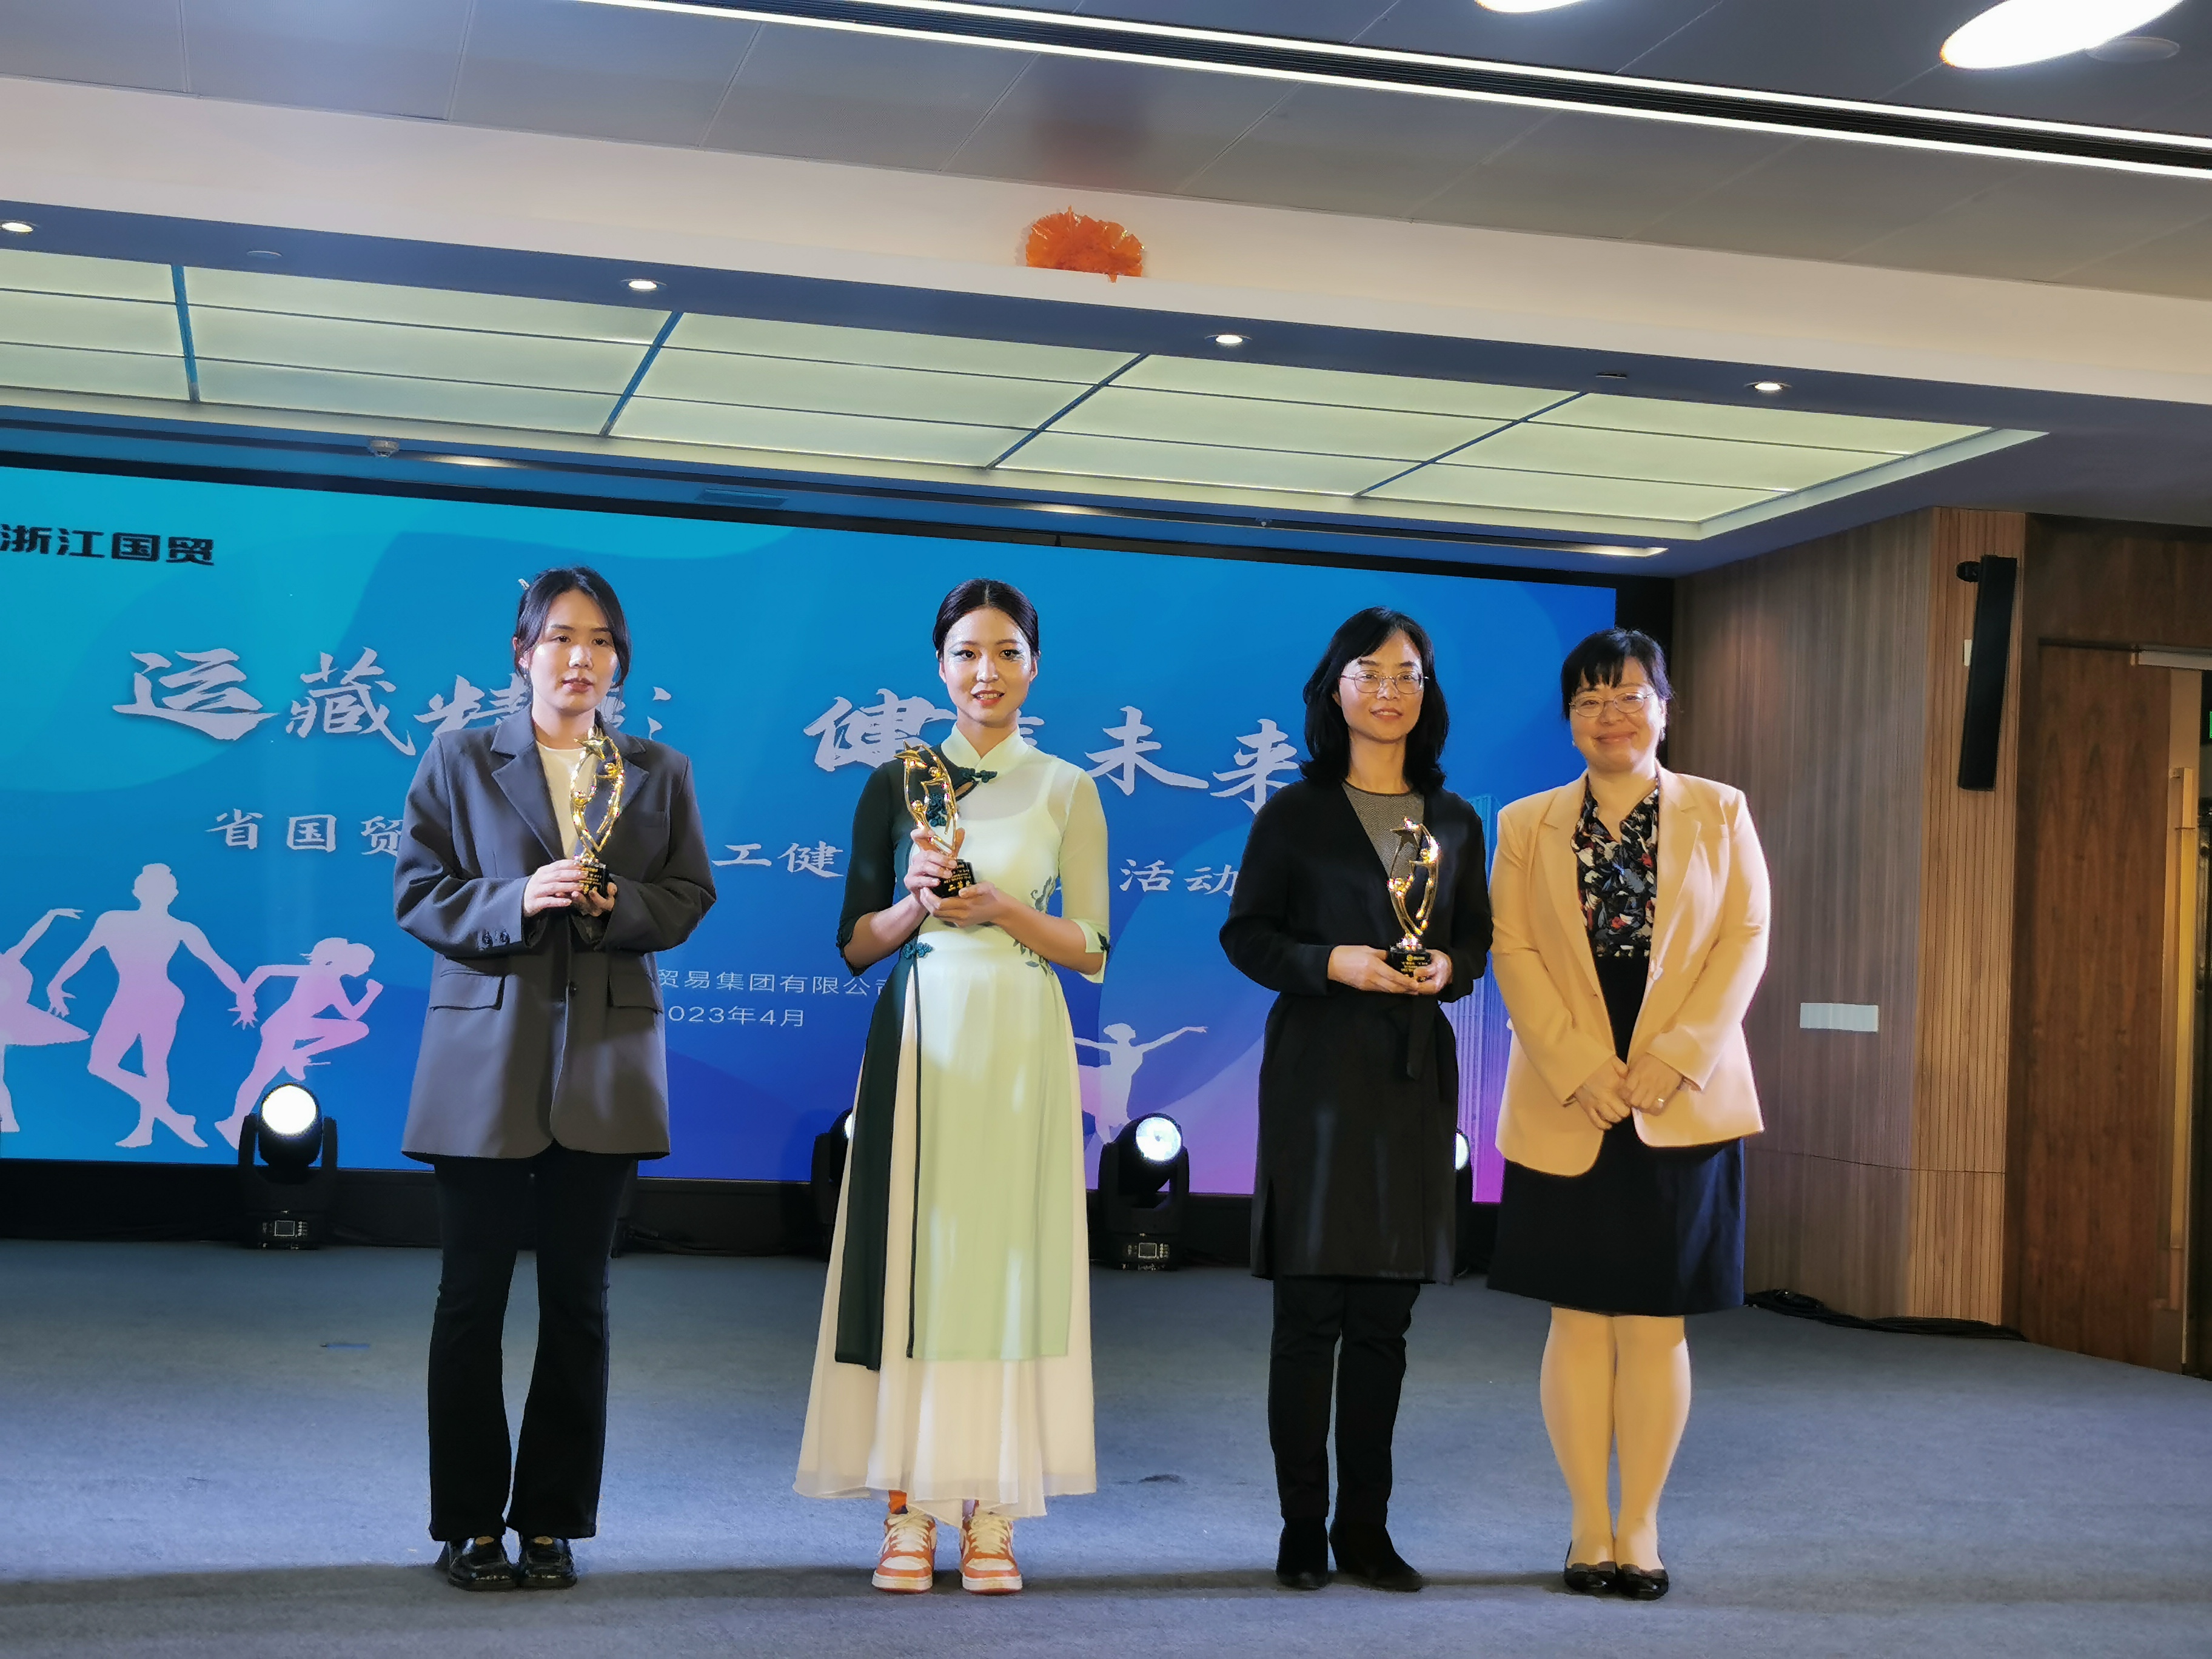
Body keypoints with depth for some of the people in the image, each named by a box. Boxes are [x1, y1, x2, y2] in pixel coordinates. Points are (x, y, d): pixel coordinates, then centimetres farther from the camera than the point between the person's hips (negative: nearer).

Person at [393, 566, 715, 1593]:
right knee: (472, 1294, 2)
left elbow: (688, 898, 7)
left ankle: (553, 1523, 14)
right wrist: (518, 901, -16)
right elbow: (417, 892, -1)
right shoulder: (461, 759, 5)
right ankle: (469, 1524, 11)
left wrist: (618, 905, -13)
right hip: (485, 1056, -1)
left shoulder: (659, 773, 10)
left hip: (604, 1058, 2)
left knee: (578, 1297, 5)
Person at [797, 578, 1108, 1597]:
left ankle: (991, 1514, 3)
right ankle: (908, 1510, 2)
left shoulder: (1066, 791, 7)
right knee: (911, 1256, -3)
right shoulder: (896, 785, 9)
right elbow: (856, 945, 9)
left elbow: (1091, 951, 5)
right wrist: (915, 902, -10)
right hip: (919, 1040, 1)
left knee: (1007, 1257, -2)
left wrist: (1003, 911, -10)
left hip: (1020, 1043, 0)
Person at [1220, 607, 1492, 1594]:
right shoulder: (1294, 815, 1)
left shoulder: (1454, 822, 12)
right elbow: (1245, 934, 1)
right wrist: (1332, 963, -14)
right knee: (1311, 1308, -3)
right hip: (1319, 1068, -3)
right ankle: (1302, 1529, 6)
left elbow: (1477, 936, 16)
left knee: (1385, 1314, 6)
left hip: (1416, 1075, 3)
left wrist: (1449, 968, -6)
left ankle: (1364, 1528, 13)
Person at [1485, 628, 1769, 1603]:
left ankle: (1640, 1527, 8)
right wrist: (1581, 1069, -13)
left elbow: (1746, 941, 1)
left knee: (1656, 1323, 2)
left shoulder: (1720, 815, 8)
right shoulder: (1526, 826, 9)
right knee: (1579, 1321, 2)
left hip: (1684, 1101, 0)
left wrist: (1672, 1060, -12)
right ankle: (1590, 1527, 9)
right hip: (1563, 1108, 1)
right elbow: (1513, 950, 0)